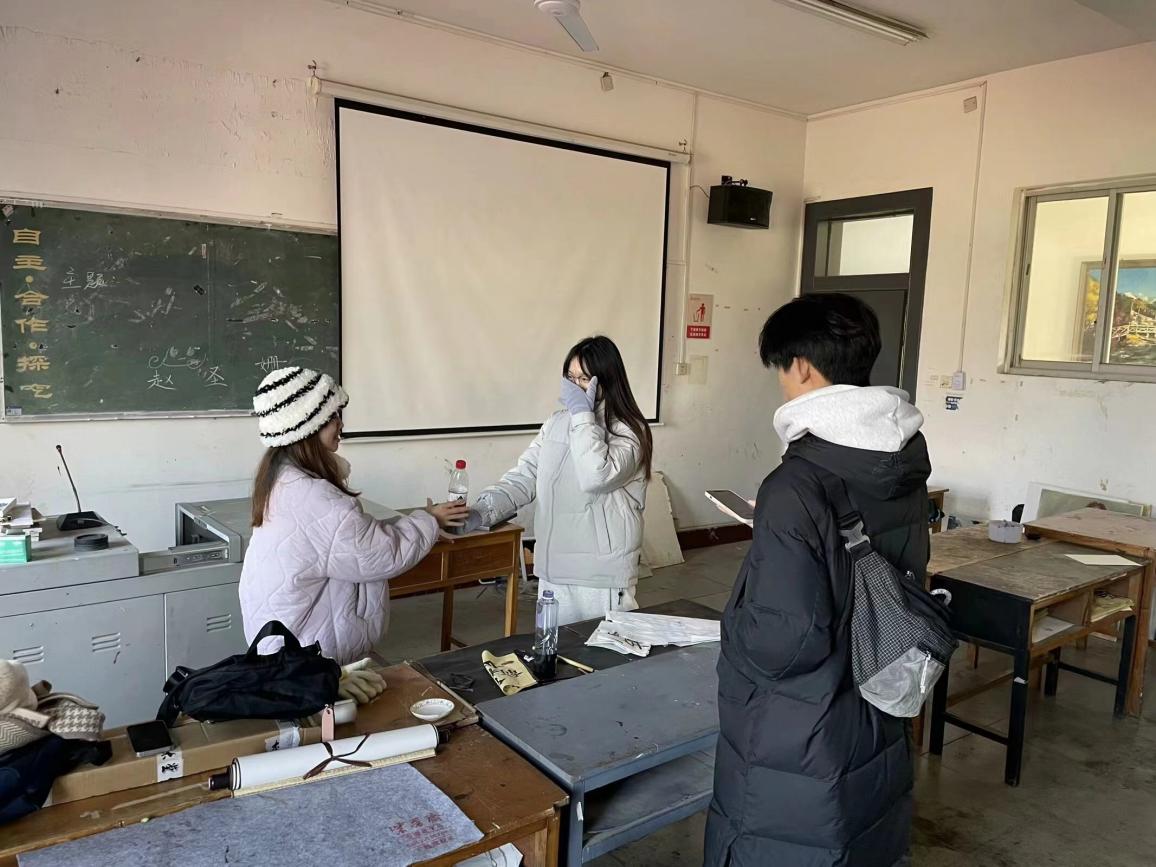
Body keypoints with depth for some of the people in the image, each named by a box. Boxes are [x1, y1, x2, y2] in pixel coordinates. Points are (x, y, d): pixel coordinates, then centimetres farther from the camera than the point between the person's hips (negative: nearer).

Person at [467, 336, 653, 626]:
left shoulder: (629, 431, -9)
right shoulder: (556, 423, 8)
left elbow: (596, 478, -26)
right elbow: (523, 477, 2)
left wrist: (582, 414, -17)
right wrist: (479, 512, -13)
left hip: (602, 576, -5)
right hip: (553, 570, 5)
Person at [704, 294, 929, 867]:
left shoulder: (796, 487, -27)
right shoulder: (906, 472, -2)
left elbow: (781, 643, -28)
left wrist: (734, 620, -7)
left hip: (797, 755, -7)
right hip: (878, 734, 7)